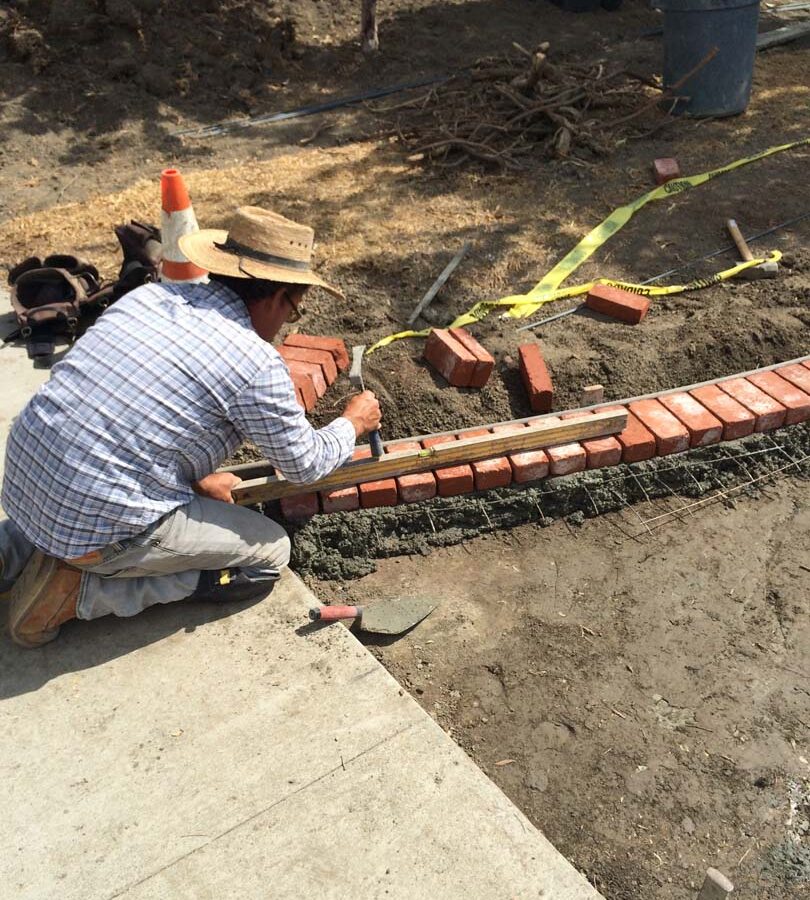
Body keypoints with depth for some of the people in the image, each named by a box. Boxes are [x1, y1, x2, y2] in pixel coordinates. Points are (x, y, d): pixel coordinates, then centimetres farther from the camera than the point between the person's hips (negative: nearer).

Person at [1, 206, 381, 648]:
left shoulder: (151, 293, 6)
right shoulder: (257, 364, -14)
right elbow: (304, 465, 1)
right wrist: (353, 423, 20)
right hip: (98, 526, -7)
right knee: (271, 553, 7)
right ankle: (83, 588, 1)